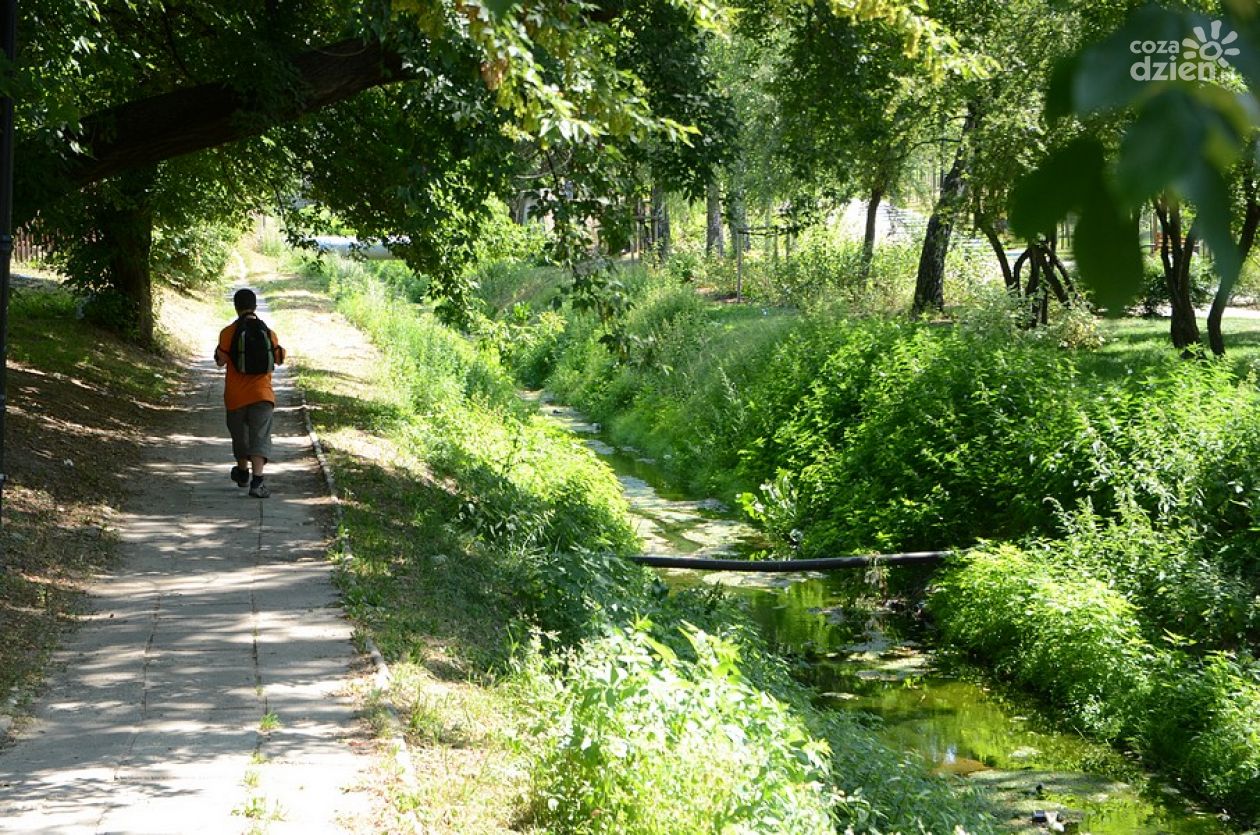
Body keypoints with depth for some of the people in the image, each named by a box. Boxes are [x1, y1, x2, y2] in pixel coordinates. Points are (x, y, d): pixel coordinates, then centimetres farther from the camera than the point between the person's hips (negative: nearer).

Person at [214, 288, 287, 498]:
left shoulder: (228, 333, -8)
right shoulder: (268, 333, -1)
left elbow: (221, 361, -8)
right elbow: (279, 359, 8)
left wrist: (218, 351, 12)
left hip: (236, 396, 0)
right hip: (262, 394, 0)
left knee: (240, 434, 20)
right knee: (260, 438, -5)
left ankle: (243, 472, 40)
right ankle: (257, 481, -21)